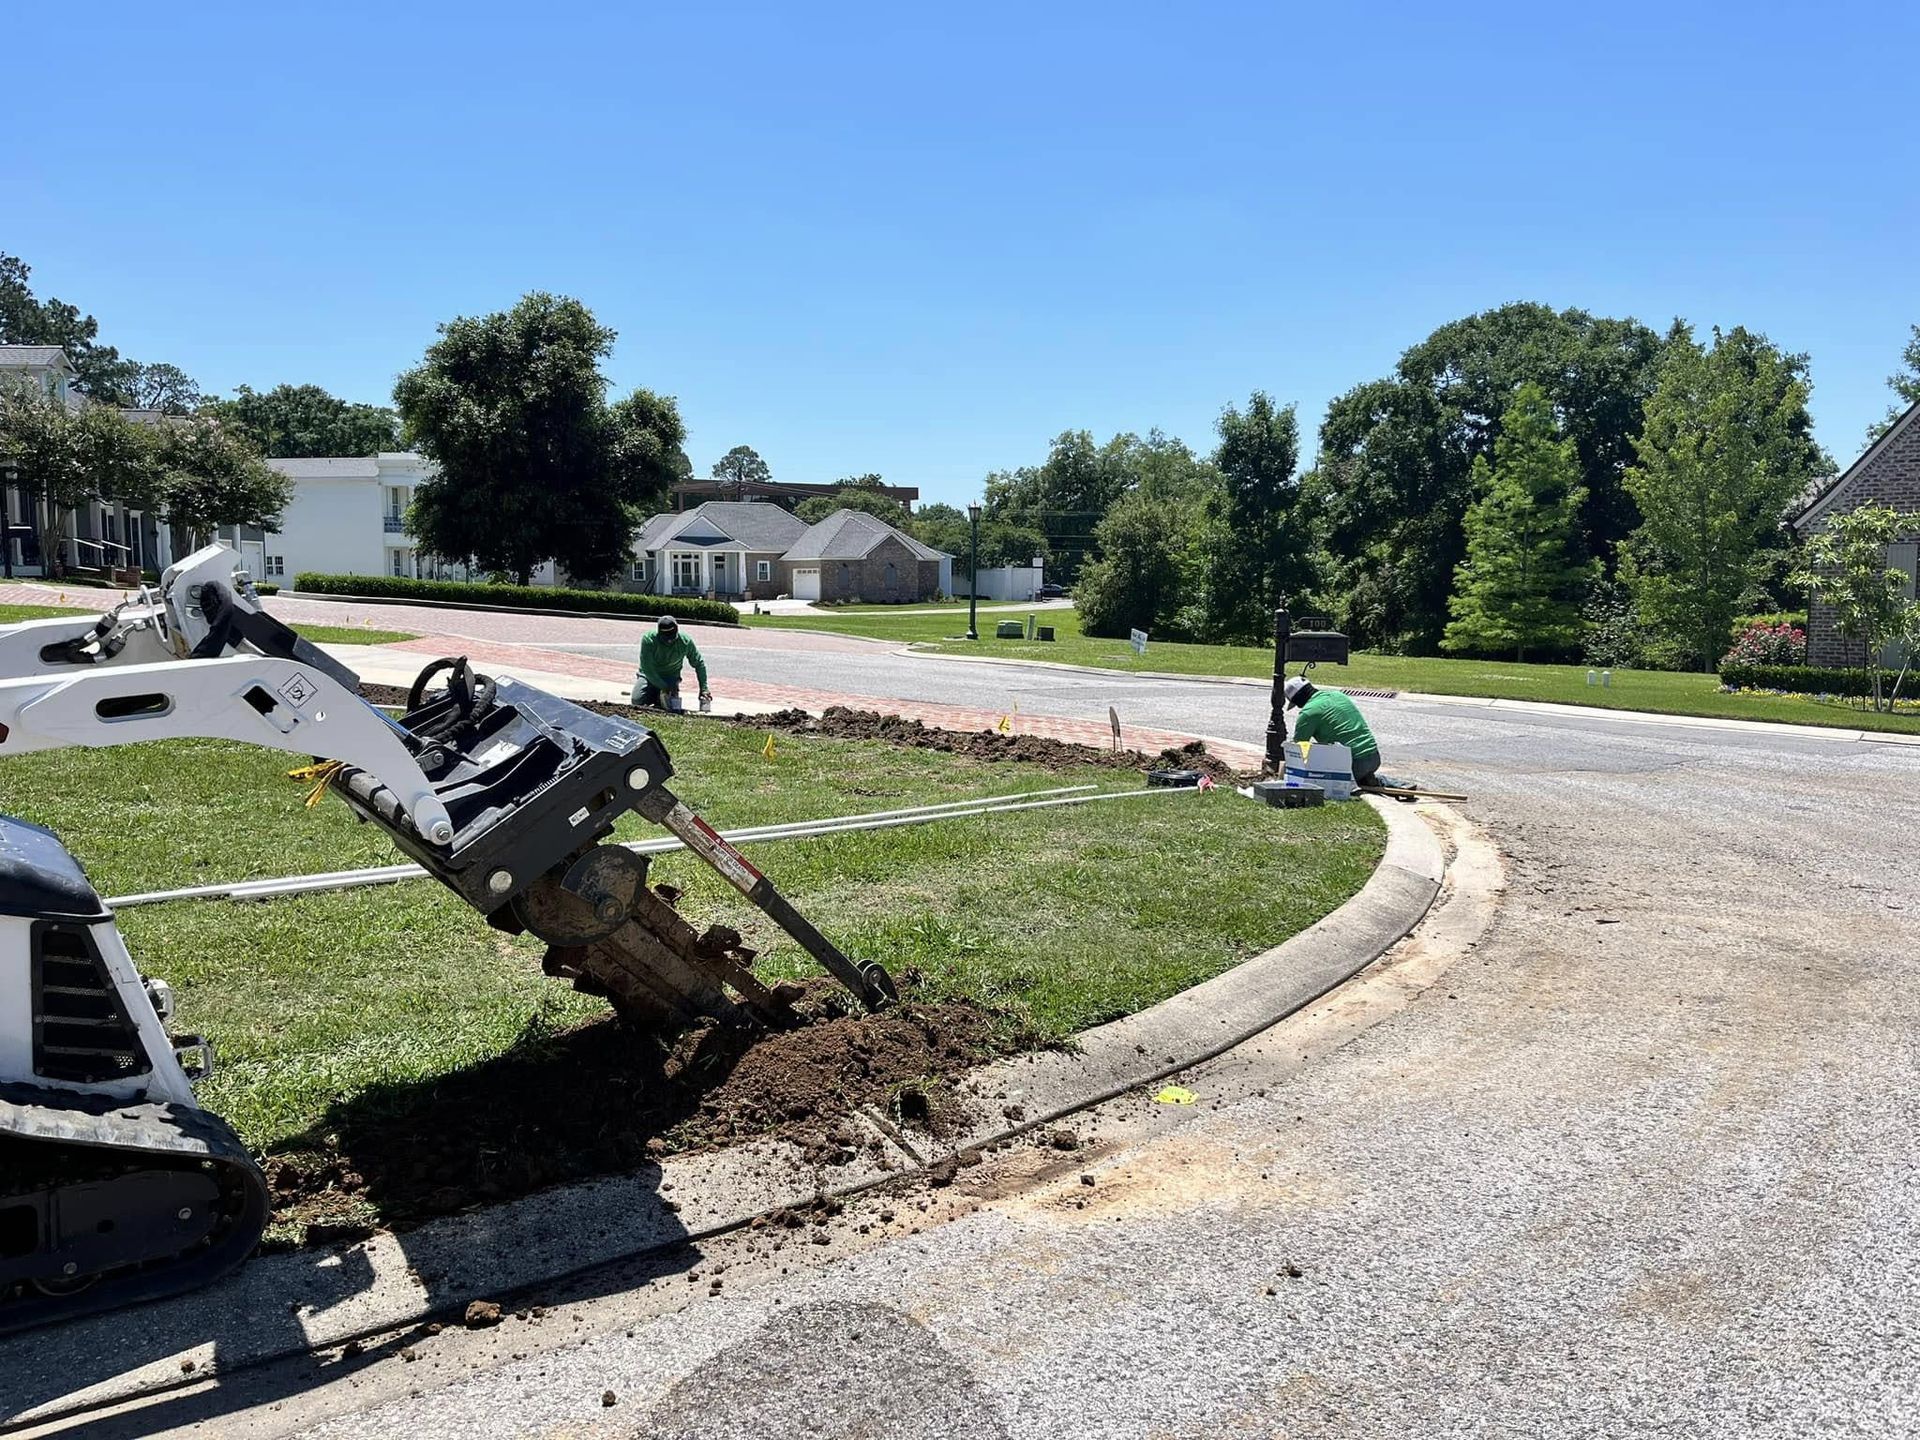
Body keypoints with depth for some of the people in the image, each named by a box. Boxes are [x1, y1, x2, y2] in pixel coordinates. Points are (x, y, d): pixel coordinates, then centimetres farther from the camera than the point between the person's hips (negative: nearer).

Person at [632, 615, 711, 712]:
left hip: (670, 677, 1)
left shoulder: (685, 642, -17)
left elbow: (699, 664, -3)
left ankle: (660, 697, 14)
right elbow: (647, 668, -24)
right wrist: (665, 687, -30)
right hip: (649, 676, -1)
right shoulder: (648, 640, -24)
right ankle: (654, 695, 14)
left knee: (672, 705, -23)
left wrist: (704, 688, -10)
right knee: (637, 701, -21)